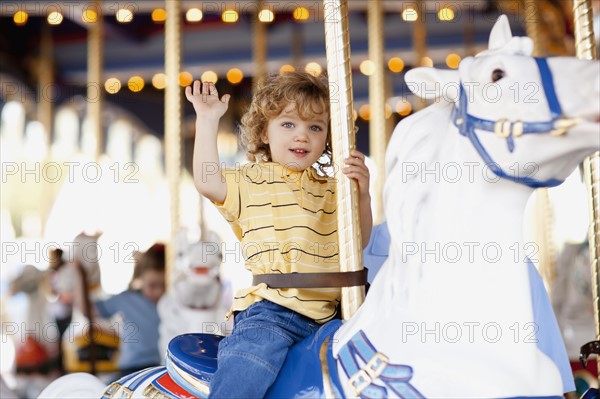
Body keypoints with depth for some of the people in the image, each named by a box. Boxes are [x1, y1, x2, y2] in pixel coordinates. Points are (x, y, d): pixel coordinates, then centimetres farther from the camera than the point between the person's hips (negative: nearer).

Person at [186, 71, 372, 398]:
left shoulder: (332, 192, 21)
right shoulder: (252, 181, 7)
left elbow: (358, 240, 16)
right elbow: (207, 181, -11)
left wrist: (362, 194, 0)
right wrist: (207, 121, -10)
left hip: (326, 315, 6)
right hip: (269, 311, -5)